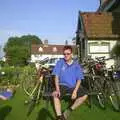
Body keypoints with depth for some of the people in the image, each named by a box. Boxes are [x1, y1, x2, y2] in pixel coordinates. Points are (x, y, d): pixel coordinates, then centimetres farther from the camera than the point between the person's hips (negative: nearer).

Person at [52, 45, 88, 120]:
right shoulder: (60, 63, -1)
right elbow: (56, 77, -4)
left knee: (85, 95, -20)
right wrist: (57, 89, -18)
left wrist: (75, 91, -17)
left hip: (73, 86, 1)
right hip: (63, 85, -1)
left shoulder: (76, 65, 0)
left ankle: (69, 110, -9)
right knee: (55, 95, -29)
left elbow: (79, 79, -2)